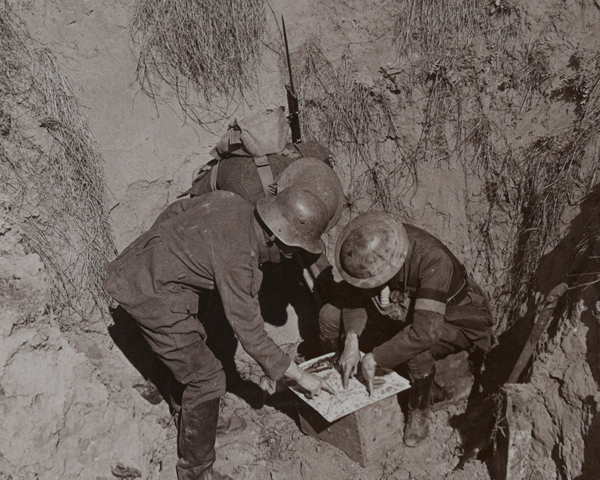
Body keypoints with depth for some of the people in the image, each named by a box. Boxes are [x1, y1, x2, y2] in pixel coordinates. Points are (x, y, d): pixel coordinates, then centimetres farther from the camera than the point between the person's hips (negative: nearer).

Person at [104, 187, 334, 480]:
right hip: (152, 297, -10)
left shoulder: (231, 202, -3)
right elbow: (250, 334, -21)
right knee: (207, 379, -5)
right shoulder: (238, 258, -26)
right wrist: (300, 376, -12)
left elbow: (174, 211, 13)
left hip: (137, 263, 10)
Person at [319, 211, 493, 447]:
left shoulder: (433, 260, -41)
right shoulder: (368, 250, -24)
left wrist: (374, 358, -39)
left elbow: (426, 330, -46)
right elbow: (354, 292, -11)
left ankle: (419, 412, -6)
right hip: (402, 311, 5)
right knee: (329, 315, -9)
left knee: (416, 350, -39)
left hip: (454, 320, -5)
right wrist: (351, 340, -26)